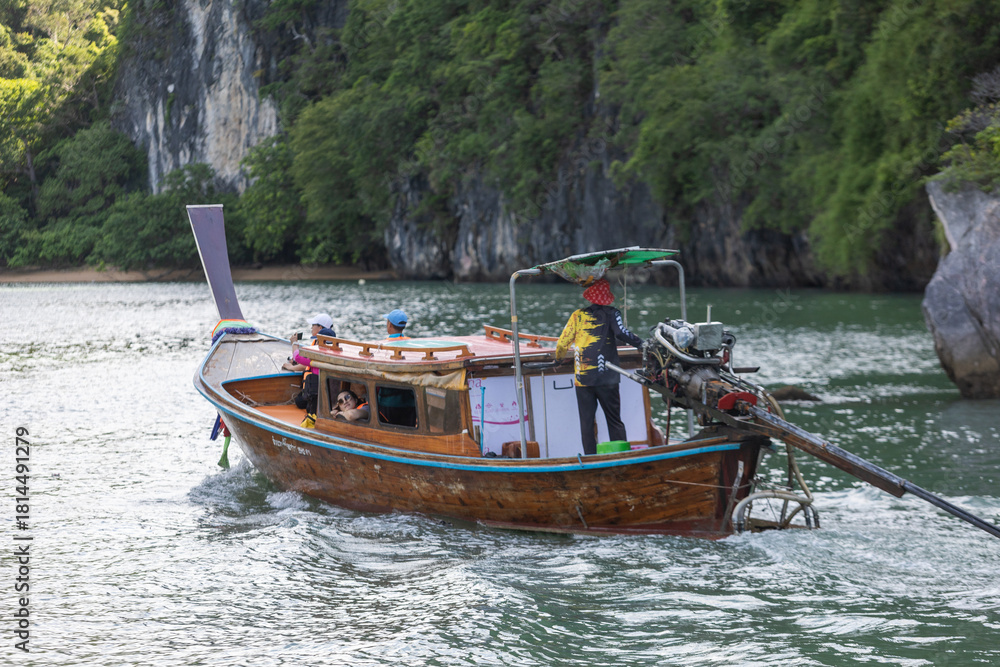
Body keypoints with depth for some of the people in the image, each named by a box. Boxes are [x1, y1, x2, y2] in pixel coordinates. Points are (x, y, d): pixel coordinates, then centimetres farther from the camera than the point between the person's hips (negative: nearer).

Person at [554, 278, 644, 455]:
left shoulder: (578, 315, 5)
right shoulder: (611, 314, -1)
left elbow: (563, 342, 6)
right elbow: (621, 333, -18)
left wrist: (558, 357, 25)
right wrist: (641, 344, -6)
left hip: (582, 379, 1)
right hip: (607, 379, -1)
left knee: (586, 423, 6)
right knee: (615, 421, 8)